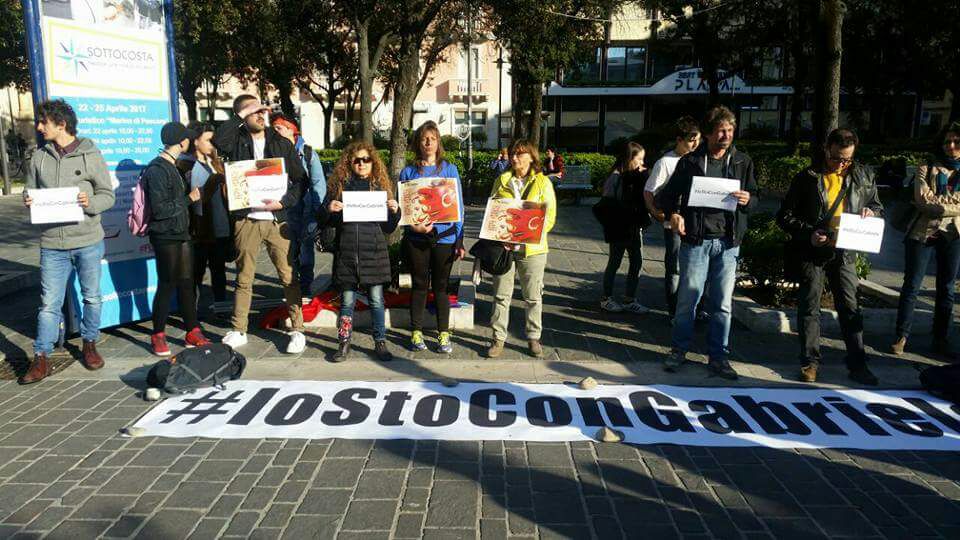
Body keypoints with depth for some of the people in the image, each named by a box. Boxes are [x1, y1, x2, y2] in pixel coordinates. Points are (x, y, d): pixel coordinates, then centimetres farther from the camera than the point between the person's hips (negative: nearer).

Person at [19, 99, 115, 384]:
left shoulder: (90, 155, -3)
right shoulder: (39, 157, 6)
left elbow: (108, 195, -1)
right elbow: (29, 191, 14)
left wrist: (90, 203, -21)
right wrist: (28, 200, -8)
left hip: (88, 242, -1)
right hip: (52, 245, 2)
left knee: (91, 297, 12)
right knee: (49, 304, 4)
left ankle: (89, 344, 31)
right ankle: (41, 359, 12)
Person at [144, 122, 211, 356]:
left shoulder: (173, 167, 12)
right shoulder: (157, 170, -16)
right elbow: (160, 209, -20)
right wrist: (189, 199, -12)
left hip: (181, 233, 8)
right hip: (166, 237, -8)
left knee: (187, 283, 10)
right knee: (167, 285, 0)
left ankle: (192, 332, 18)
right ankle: (158, 336, 14)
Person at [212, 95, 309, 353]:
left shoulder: (282, 144, 7)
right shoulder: (238, 142, 5)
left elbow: (301, 180, 6)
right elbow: (218, 139, -19)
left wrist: (283, 202, -8)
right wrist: (241, 115, -12)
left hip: (277, 220, 0)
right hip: (246, 220, 0)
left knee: (289, 277, 1)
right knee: (243, 278, 9)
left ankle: (298, 330, 11)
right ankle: (238, 331, 20)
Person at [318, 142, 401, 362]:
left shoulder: (381, 186, 8)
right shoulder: (338, 185, 6)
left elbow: (388, 227, 11)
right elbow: (322, 222, 9)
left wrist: (395, 211, -8)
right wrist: (328, 209, -11)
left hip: (374, 252, 0)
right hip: (346, 253, 0)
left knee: (376, 300, 6)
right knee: (347, 300, 7)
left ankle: (380, 343, 17)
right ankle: (344, 343, 19)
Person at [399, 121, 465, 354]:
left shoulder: (449, 169, 4)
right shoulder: (408, 172, 5)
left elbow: (459, 206, 4)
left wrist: (459, 240, -2)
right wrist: (413, 225, -15)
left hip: (444, 237, 0)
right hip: (416, 238, 0)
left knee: (441, 286, 7)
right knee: (419, 285, 9)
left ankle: (443, 333, 17)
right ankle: (416, 332, 20)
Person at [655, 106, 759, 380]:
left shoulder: (742, 162, 10)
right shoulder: (690, 161, 2)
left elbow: (756, 196, 15)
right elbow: (668, 194, 6)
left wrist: (747, 199, -8)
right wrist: (673, 214, -13)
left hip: (728, 242, 2)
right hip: (696, 240, -2)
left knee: (722, 303, 7)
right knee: (688, 298, 2)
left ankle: (718, 356, 18)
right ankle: (679, 350, 18)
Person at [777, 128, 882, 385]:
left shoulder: (863, 176, 4)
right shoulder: (807, 178, -5)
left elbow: (878, 206, 18)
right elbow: (785, 216, -4)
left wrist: (871, 211, -5)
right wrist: (808, 233, -18)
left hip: (844, 253, 3)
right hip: (811, 252, -2)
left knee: (850, 308, 7)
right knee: (810, 307, 5)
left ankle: (857, 364, 17)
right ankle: (810, 361, 16)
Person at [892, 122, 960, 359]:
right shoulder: (927, 169, 2)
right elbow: (922, 201, -11)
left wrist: (934, 202, -15)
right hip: (922, 233, -2)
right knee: (911, 287, 1)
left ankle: (941, 340, 19)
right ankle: (902, 336, 9)